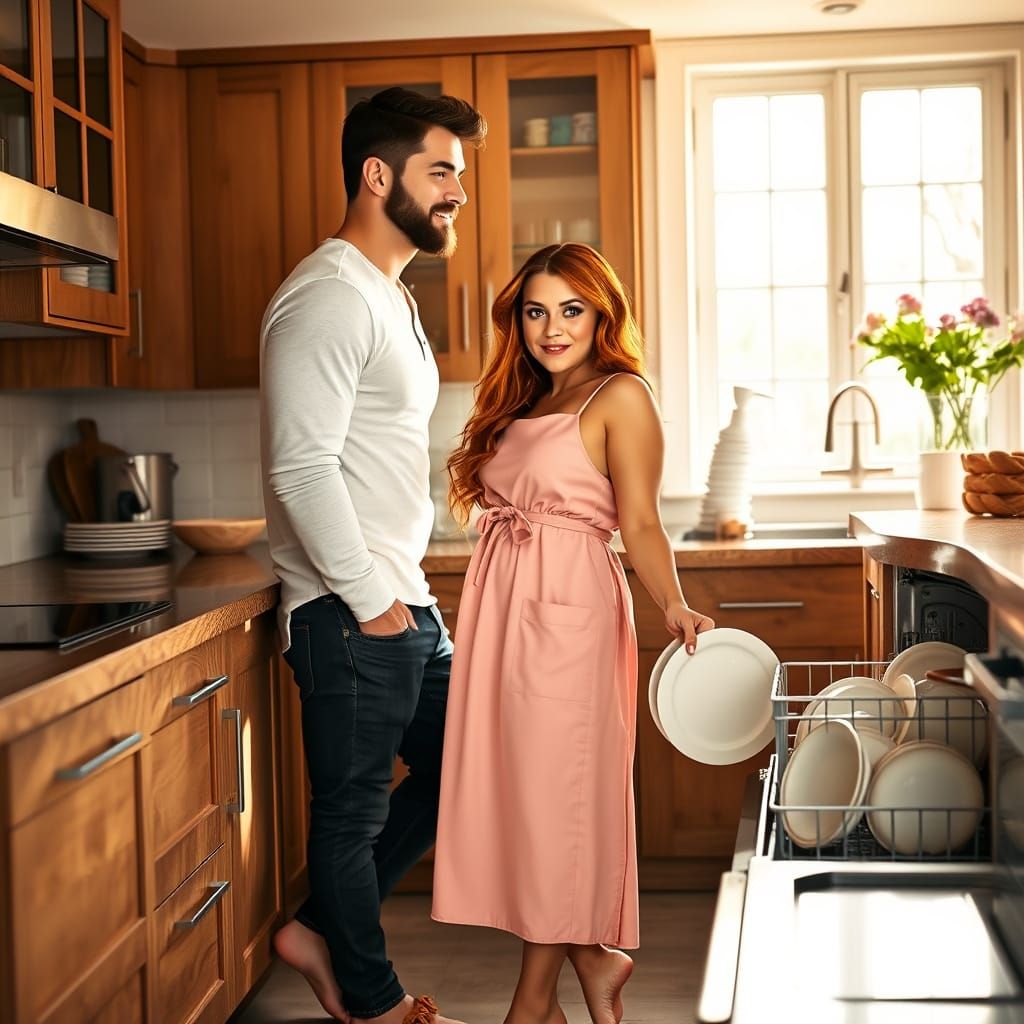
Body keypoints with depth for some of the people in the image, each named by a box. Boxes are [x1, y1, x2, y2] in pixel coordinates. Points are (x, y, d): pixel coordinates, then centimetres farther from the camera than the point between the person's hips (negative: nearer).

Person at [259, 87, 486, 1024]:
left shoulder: (391, 298, 16)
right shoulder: (329, 298, -16)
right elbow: (302, 470, -23)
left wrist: (407, 588, 15)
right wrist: (370, 601, -17)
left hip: (404, 603, 10)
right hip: (352, 615, -10)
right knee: (356, 808, 5)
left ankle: (326, 931, 28)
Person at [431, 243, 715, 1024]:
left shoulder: (620, 397, -4)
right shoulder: (521, 404, 18)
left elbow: (641, 523, -11)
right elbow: (504, 504, 15)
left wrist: (673, 606, -24)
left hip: (566, 611, -8)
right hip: (499, 607, 8)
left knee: (550, 795, -1)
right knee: (511, 788, 9)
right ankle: (591, 958, 24)